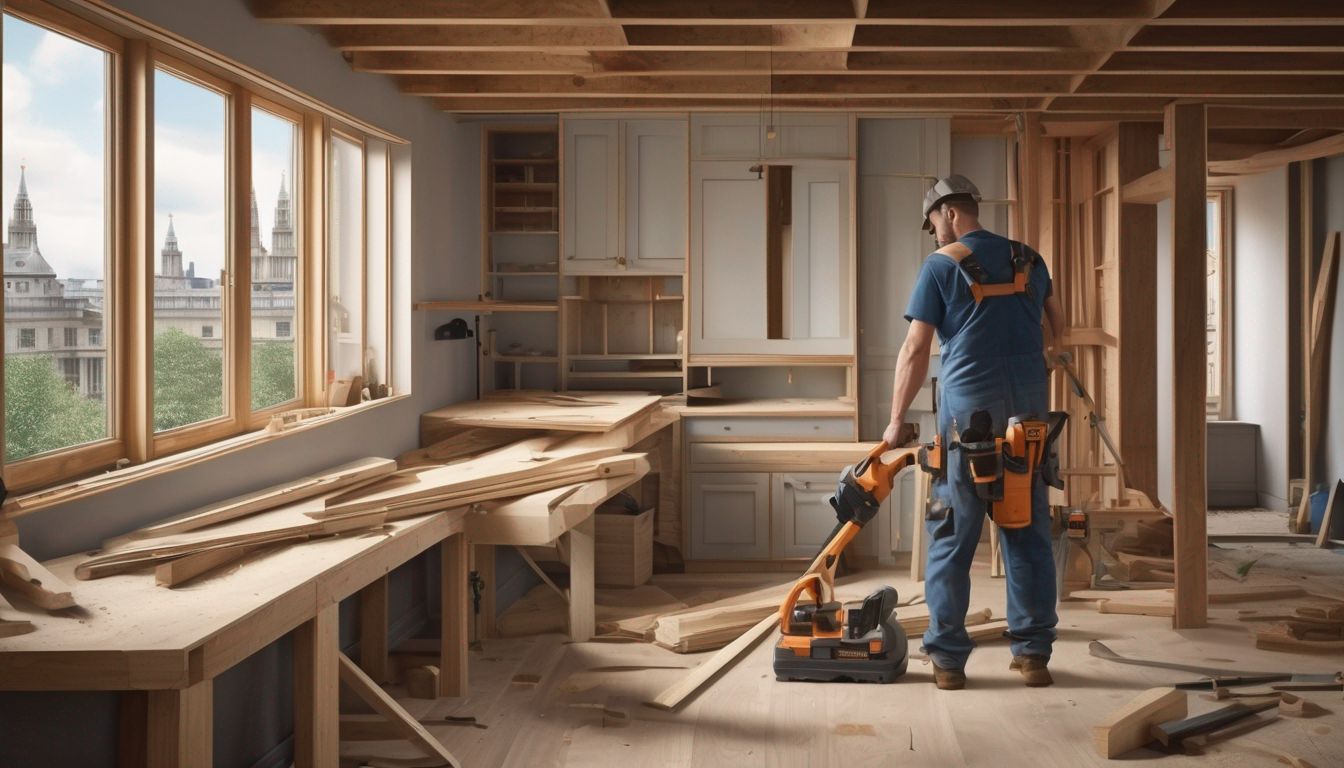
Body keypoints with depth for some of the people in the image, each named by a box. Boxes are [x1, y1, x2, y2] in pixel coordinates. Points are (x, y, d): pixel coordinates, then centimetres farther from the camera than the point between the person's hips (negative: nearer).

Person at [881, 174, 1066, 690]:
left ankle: (948, 659, 5)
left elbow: (915, 350, -4)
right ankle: (1034, 653, 12)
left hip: (969, 407, -4)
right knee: (1029, 533, 9)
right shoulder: (1028, 259, 13)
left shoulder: (941, 265, -1)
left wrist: (897, 420, 2)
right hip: (1030, 407, 4)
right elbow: (1057, 325, 25)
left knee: (952, 537, 3)